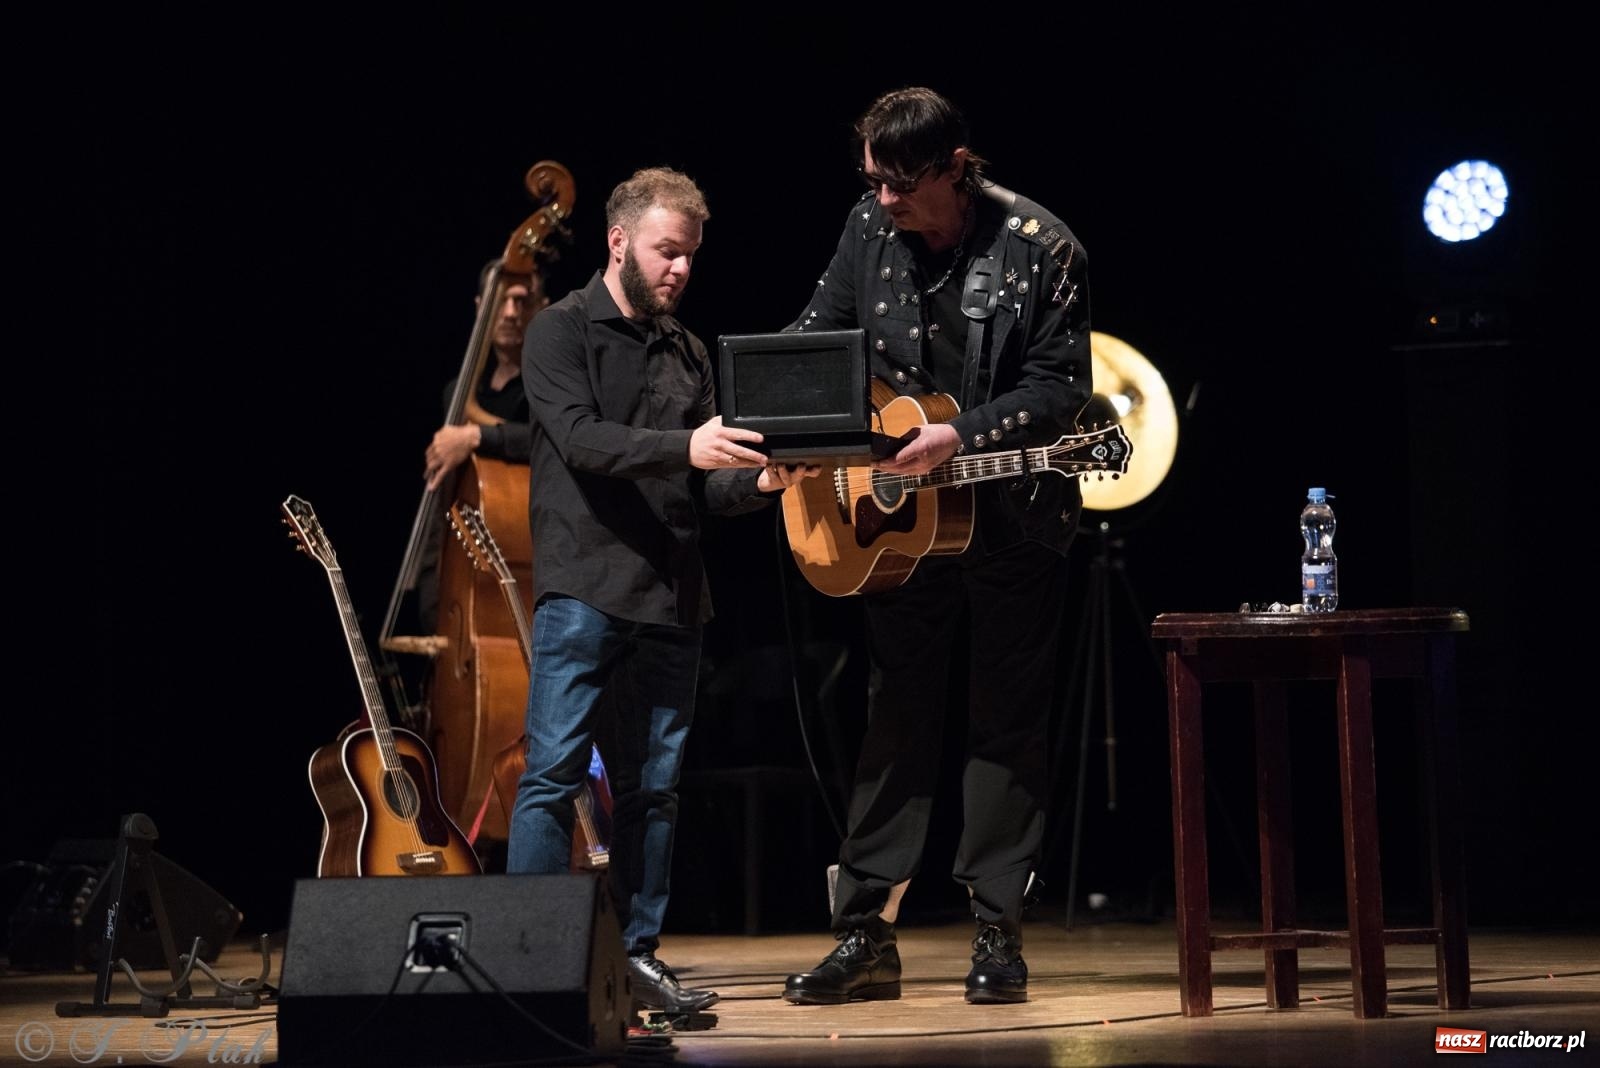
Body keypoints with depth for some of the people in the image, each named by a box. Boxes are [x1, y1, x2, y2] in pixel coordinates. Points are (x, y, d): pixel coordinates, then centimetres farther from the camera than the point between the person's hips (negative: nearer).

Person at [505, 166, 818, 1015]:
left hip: (671, 598, 6)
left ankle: (637, 956, 13)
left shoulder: (687, 353, 19)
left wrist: (760, 481, -6)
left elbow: (703, 488, 15)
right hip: (584, 592, -6)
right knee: (553, 775, -8)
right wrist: (685, 447, -28)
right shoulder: (561, 332, 1)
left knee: (652, 787, 8)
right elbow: (581, 439, -16)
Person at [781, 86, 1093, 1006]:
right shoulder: (871, 230, 1)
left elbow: (1062, 387, -13)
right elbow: (817, 337, 9)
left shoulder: (1039, 249, -13)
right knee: (896, 716, 5)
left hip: (1012, 514, -4)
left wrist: (960, 438, -25)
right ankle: (867, 935, 7)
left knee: (1008, 721, 3)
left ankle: (999, 931, 8)